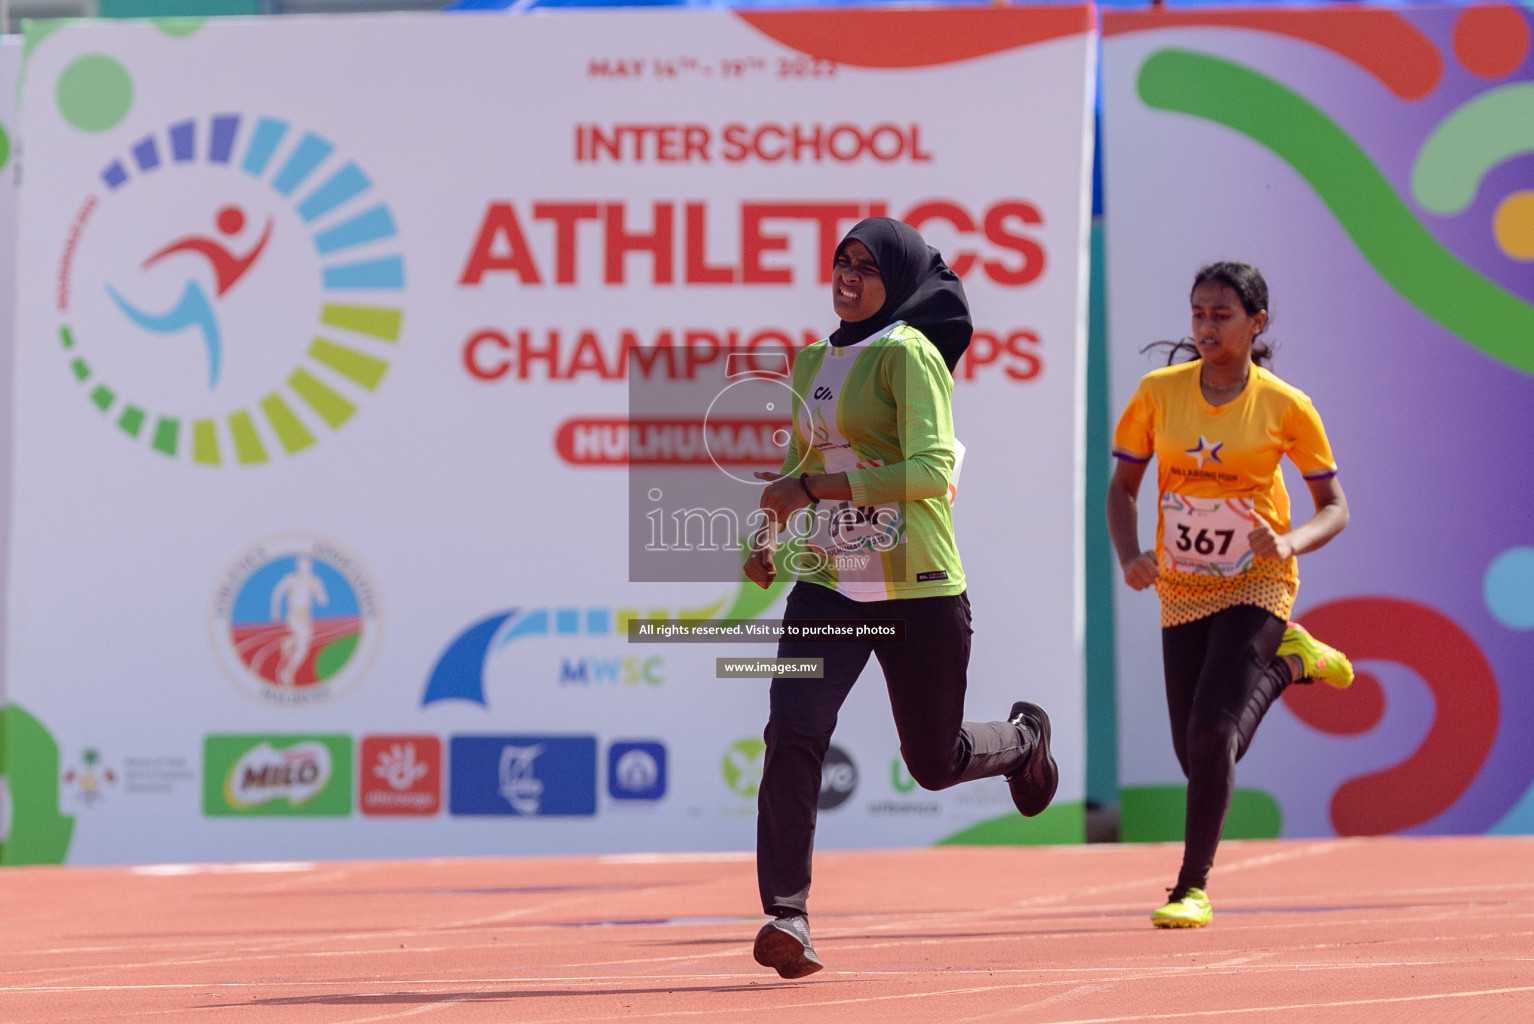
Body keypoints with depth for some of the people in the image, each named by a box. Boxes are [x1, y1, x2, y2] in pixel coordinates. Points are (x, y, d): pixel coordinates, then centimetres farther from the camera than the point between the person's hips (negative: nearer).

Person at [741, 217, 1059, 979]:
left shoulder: (909, 354, -10)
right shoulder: (814, 362, 12)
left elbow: (931, 471, -21)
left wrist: (818, 487, -23)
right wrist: (766, 534, 12)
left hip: (917, 590, -5)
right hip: (828, 584, 5)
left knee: (934, 764, 10)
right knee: (792, 734, -18)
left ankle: (1023, 739, 44)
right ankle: (786, 916, -17)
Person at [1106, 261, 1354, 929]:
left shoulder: (1285, 407, -10)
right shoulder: (1159, 392, -5)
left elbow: (1335, 508, -4)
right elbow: (1123, 486, 4)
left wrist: (1289, 544, -24)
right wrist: (1130, 555, -14)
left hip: (1256, 584, -4)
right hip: (1182, 592, 4)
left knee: (1213, 731, -20)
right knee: (1197, 756, 6)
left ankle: (1193, 886, -5)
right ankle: (1287, 663, 34)